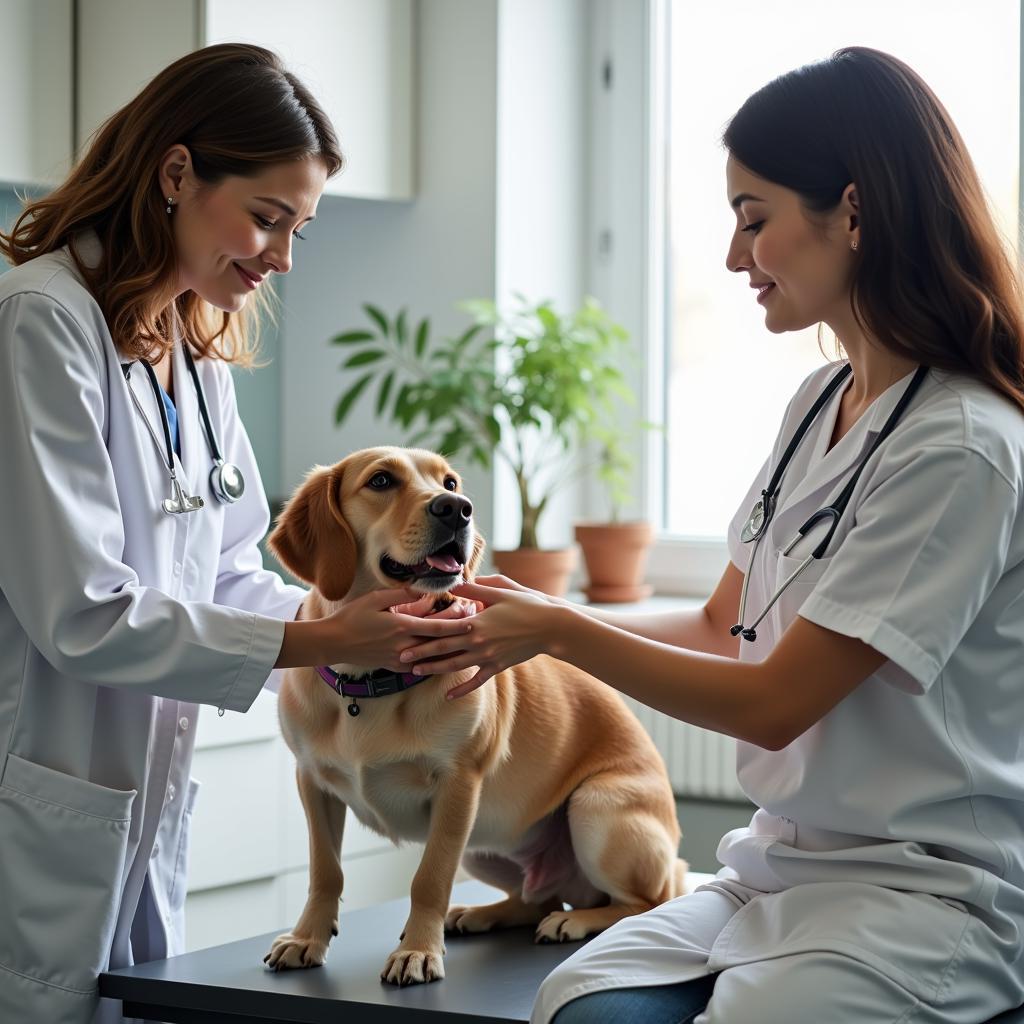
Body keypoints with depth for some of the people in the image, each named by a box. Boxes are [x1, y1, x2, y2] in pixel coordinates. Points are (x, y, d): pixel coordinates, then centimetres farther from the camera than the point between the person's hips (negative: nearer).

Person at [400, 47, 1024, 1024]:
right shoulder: (820, 402, 12)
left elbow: (774, 703, -14)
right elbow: (720, 626, 19)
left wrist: (559, 633, -5)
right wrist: (541, 618, 8)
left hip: (926, 892, -6)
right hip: (781, 863, 7)